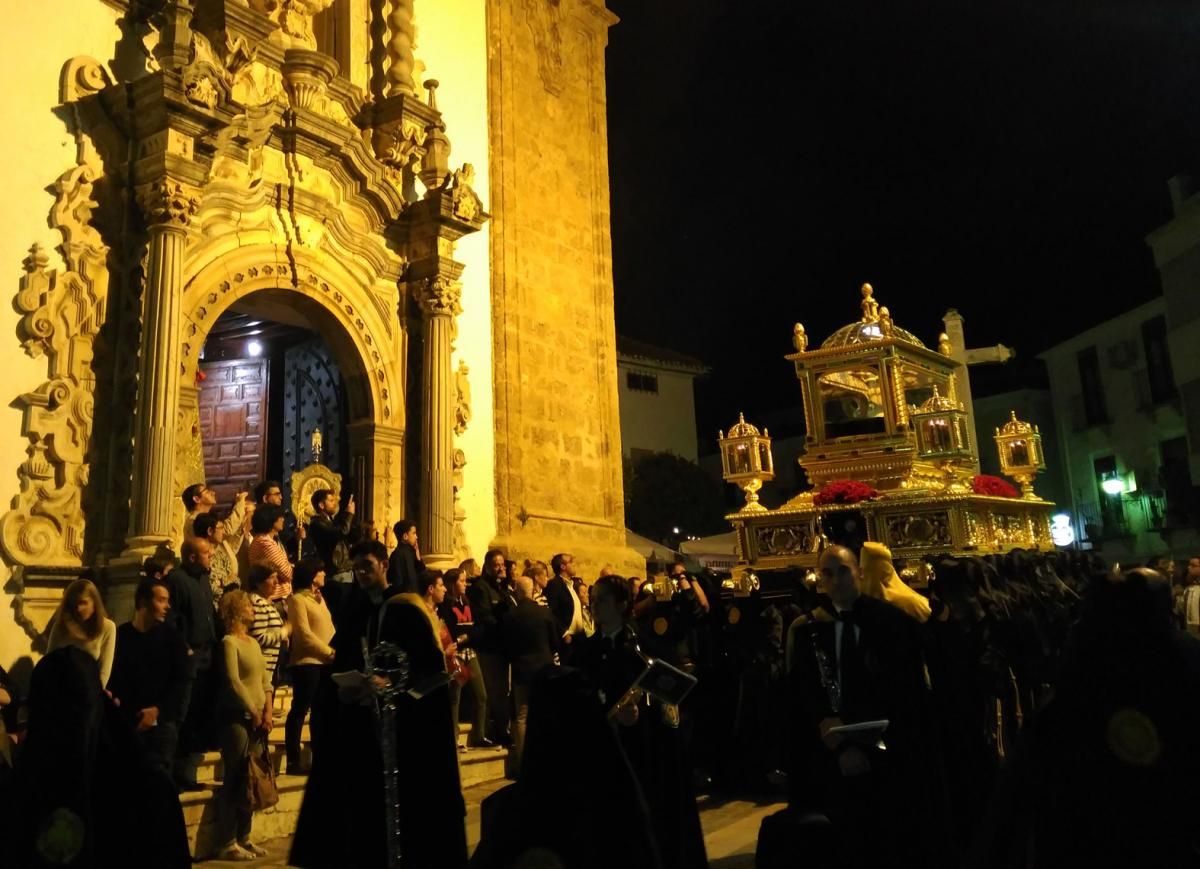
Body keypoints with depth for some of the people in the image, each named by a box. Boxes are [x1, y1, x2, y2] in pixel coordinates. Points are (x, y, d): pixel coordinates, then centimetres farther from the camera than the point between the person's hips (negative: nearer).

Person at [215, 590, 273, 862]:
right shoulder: (229, 642, -8)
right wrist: (254, 713, -11)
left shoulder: (253, 642, 15)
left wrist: (268, 712, 1)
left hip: (258, 720, 7)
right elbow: (233, 682, -14)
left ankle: (244, 838, 20)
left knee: (251, 781, 11)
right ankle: (227, 844, 4)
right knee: (235, 781, -4)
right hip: (238, 718, -7)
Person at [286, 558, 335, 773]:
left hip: (325, 662, 7)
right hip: (307, 662, -7)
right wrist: (330, 652, -13)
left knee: (320, 711, 10)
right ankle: (293, 762, 3)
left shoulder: (319, 597, 18)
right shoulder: (297, 599, -6)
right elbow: (304, 634, -13)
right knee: (300, 710, -3)